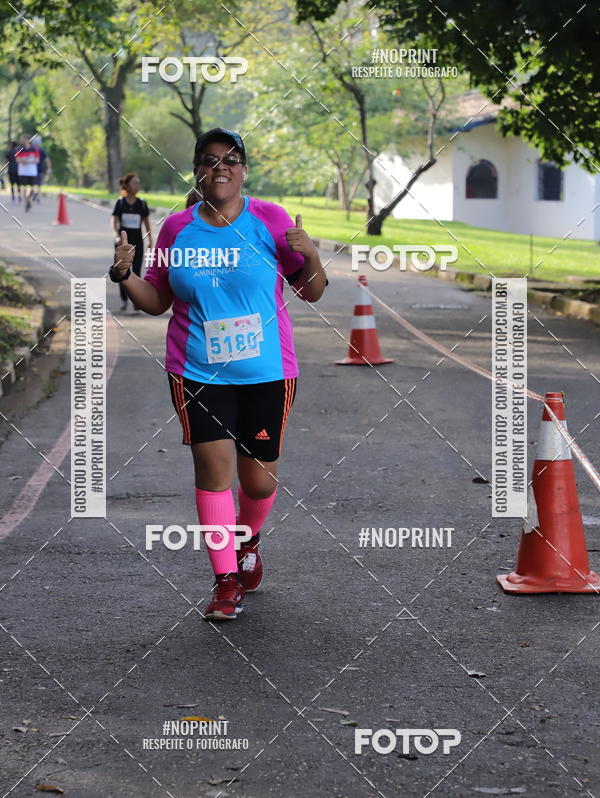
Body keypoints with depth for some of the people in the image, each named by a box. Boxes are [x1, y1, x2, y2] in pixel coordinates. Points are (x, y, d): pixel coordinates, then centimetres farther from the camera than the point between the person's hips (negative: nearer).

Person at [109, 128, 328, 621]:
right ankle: (227, 580, 3)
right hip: (197, 373, 0)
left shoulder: (271, 220, -1)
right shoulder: (177, 229, 4)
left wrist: (310, 255, -18)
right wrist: (125, 275, -6)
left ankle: (248, 540, 40)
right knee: (214, 468, -9)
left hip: (266, 373, 0)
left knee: (260, 480, 7)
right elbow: (157, 301, 12)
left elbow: (312, 292, 1)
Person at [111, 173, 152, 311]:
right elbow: (114, 221, -7)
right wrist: (116, 236, -24)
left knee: (136, 272, -7)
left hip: (137, 241, 0)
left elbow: (147, 223, 9)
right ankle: (123, 300, 19)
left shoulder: (142, 203, 2)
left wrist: (150, 240, 3)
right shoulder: (120, 203, -2)